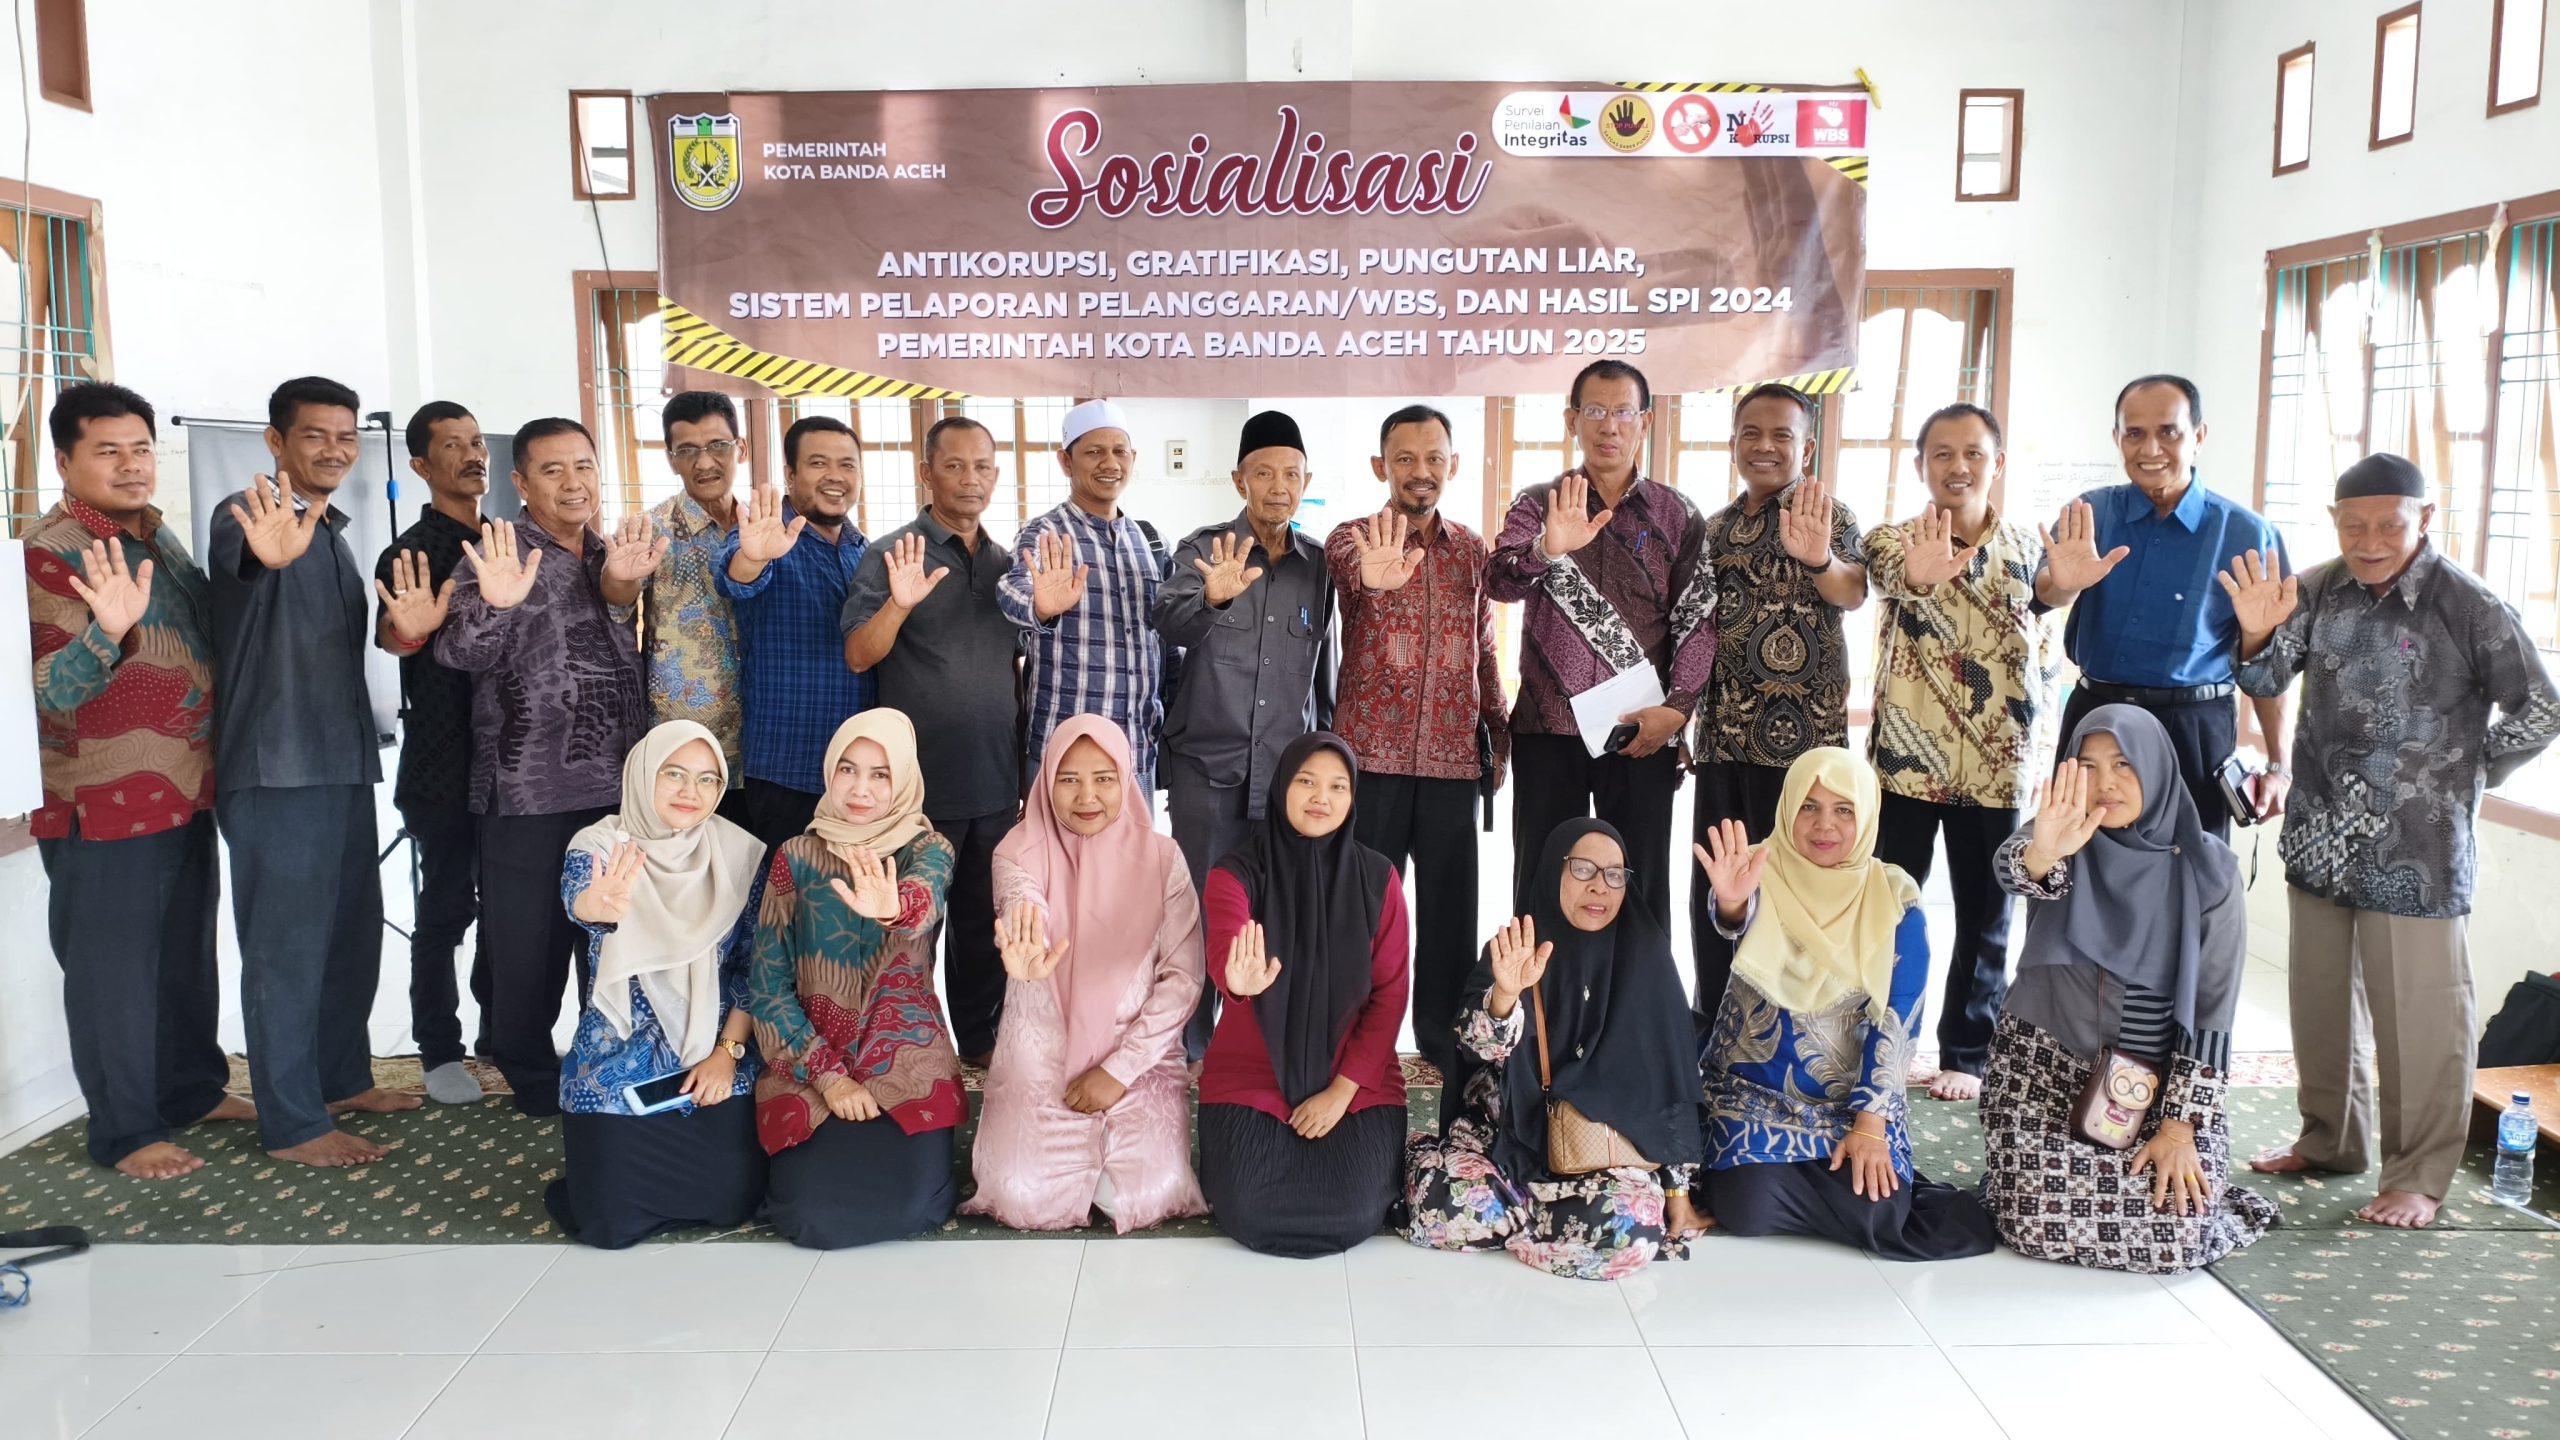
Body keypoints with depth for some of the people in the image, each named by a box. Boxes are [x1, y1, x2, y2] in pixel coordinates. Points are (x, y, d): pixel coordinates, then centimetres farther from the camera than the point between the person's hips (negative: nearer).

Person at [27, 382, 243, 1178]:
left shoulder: (162, 536, 10)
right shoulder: (50, 553, -15)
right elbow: (52, 689, -23)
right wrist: (109, 631, -39)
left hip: (186, 791, 8)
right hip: (103, 805, -8)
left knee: (189, 955, 18)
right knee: (114, 971, 2)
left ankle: (193, 1088, 33)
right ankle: (125, 1130, 13)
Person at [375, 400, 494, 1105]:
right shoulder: (412, 554, -8)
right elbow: (388, 635, -25)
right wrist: (409, 629, -47)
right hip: (443, 761, -6)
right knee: (447, 904, 0)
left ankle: (499, 1030, 26)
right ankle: (440, 1051, 11)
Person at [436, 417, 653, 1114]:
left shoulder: (616, 556, 11)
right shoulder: (499, 553, -4)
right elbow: (460, 653, -16)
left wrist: (624, 592, -5)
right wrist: (495, 604, -38)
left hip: (618, 788, 5)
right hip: (529, 794, -5)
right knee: (529, 945, 1)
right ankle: (534, 1084, 18)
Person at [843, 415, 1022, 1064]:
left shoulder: (1005, 563, 11)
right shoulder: (892, 555, -6)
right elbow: (857, 657, -17)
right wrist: (898, 605, -32)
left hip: (996, 781, 5)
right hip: (922, 783, -5)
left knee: (986, 922, 15)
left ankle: (980, 1047, 29)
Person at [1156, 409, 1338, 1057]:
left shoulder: (1318, 564, 7)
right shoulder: (1203, 548, -3)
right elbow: (1169, 622, -23)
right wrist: (1213, 596, -44)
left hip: (1288, 768, 3)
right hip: (1208, 766, -3)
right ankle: (1195, 1048, 16)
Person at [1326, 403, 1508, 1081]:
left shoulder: (1471, 549, 10)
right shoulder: (1352, 538, -3)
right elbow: (1348, 564, -28)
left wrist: (1498, 732, 11)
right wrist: (1372, 575, -51)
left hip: (1453, 757, 3)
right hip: (1371, 753, -3)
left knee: (1451, 903, 8)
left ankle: (1445, 1037, 21)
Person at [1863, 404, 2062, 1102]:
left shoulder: (2029, 547, 6)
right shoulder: (1894, 540, -2)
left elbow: (2049, 655, 11)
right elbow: (1887, 572, -28)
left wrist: (2041, 750, 4)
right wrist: (1917, 574, -52)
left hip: (1998, 762, 2)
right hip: (1906, 757, -2)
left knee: (1986, 916, 10)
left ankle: (1968, 1054, 23)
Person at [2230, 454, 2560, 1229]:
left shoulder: (2468, 606, -11)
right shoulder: (2318, 590, 2)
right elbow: (2266, 681, -3)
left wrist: (2461, 777, -1)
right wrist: (2257, 636, -23)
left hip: (2415, 852, -5)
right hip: (2319, 839, 5)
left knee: (2418, 1016, 0)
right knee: (2320, 999, 17)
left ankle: (2419, 1177, 13)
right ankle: (2331, 1140, 34)